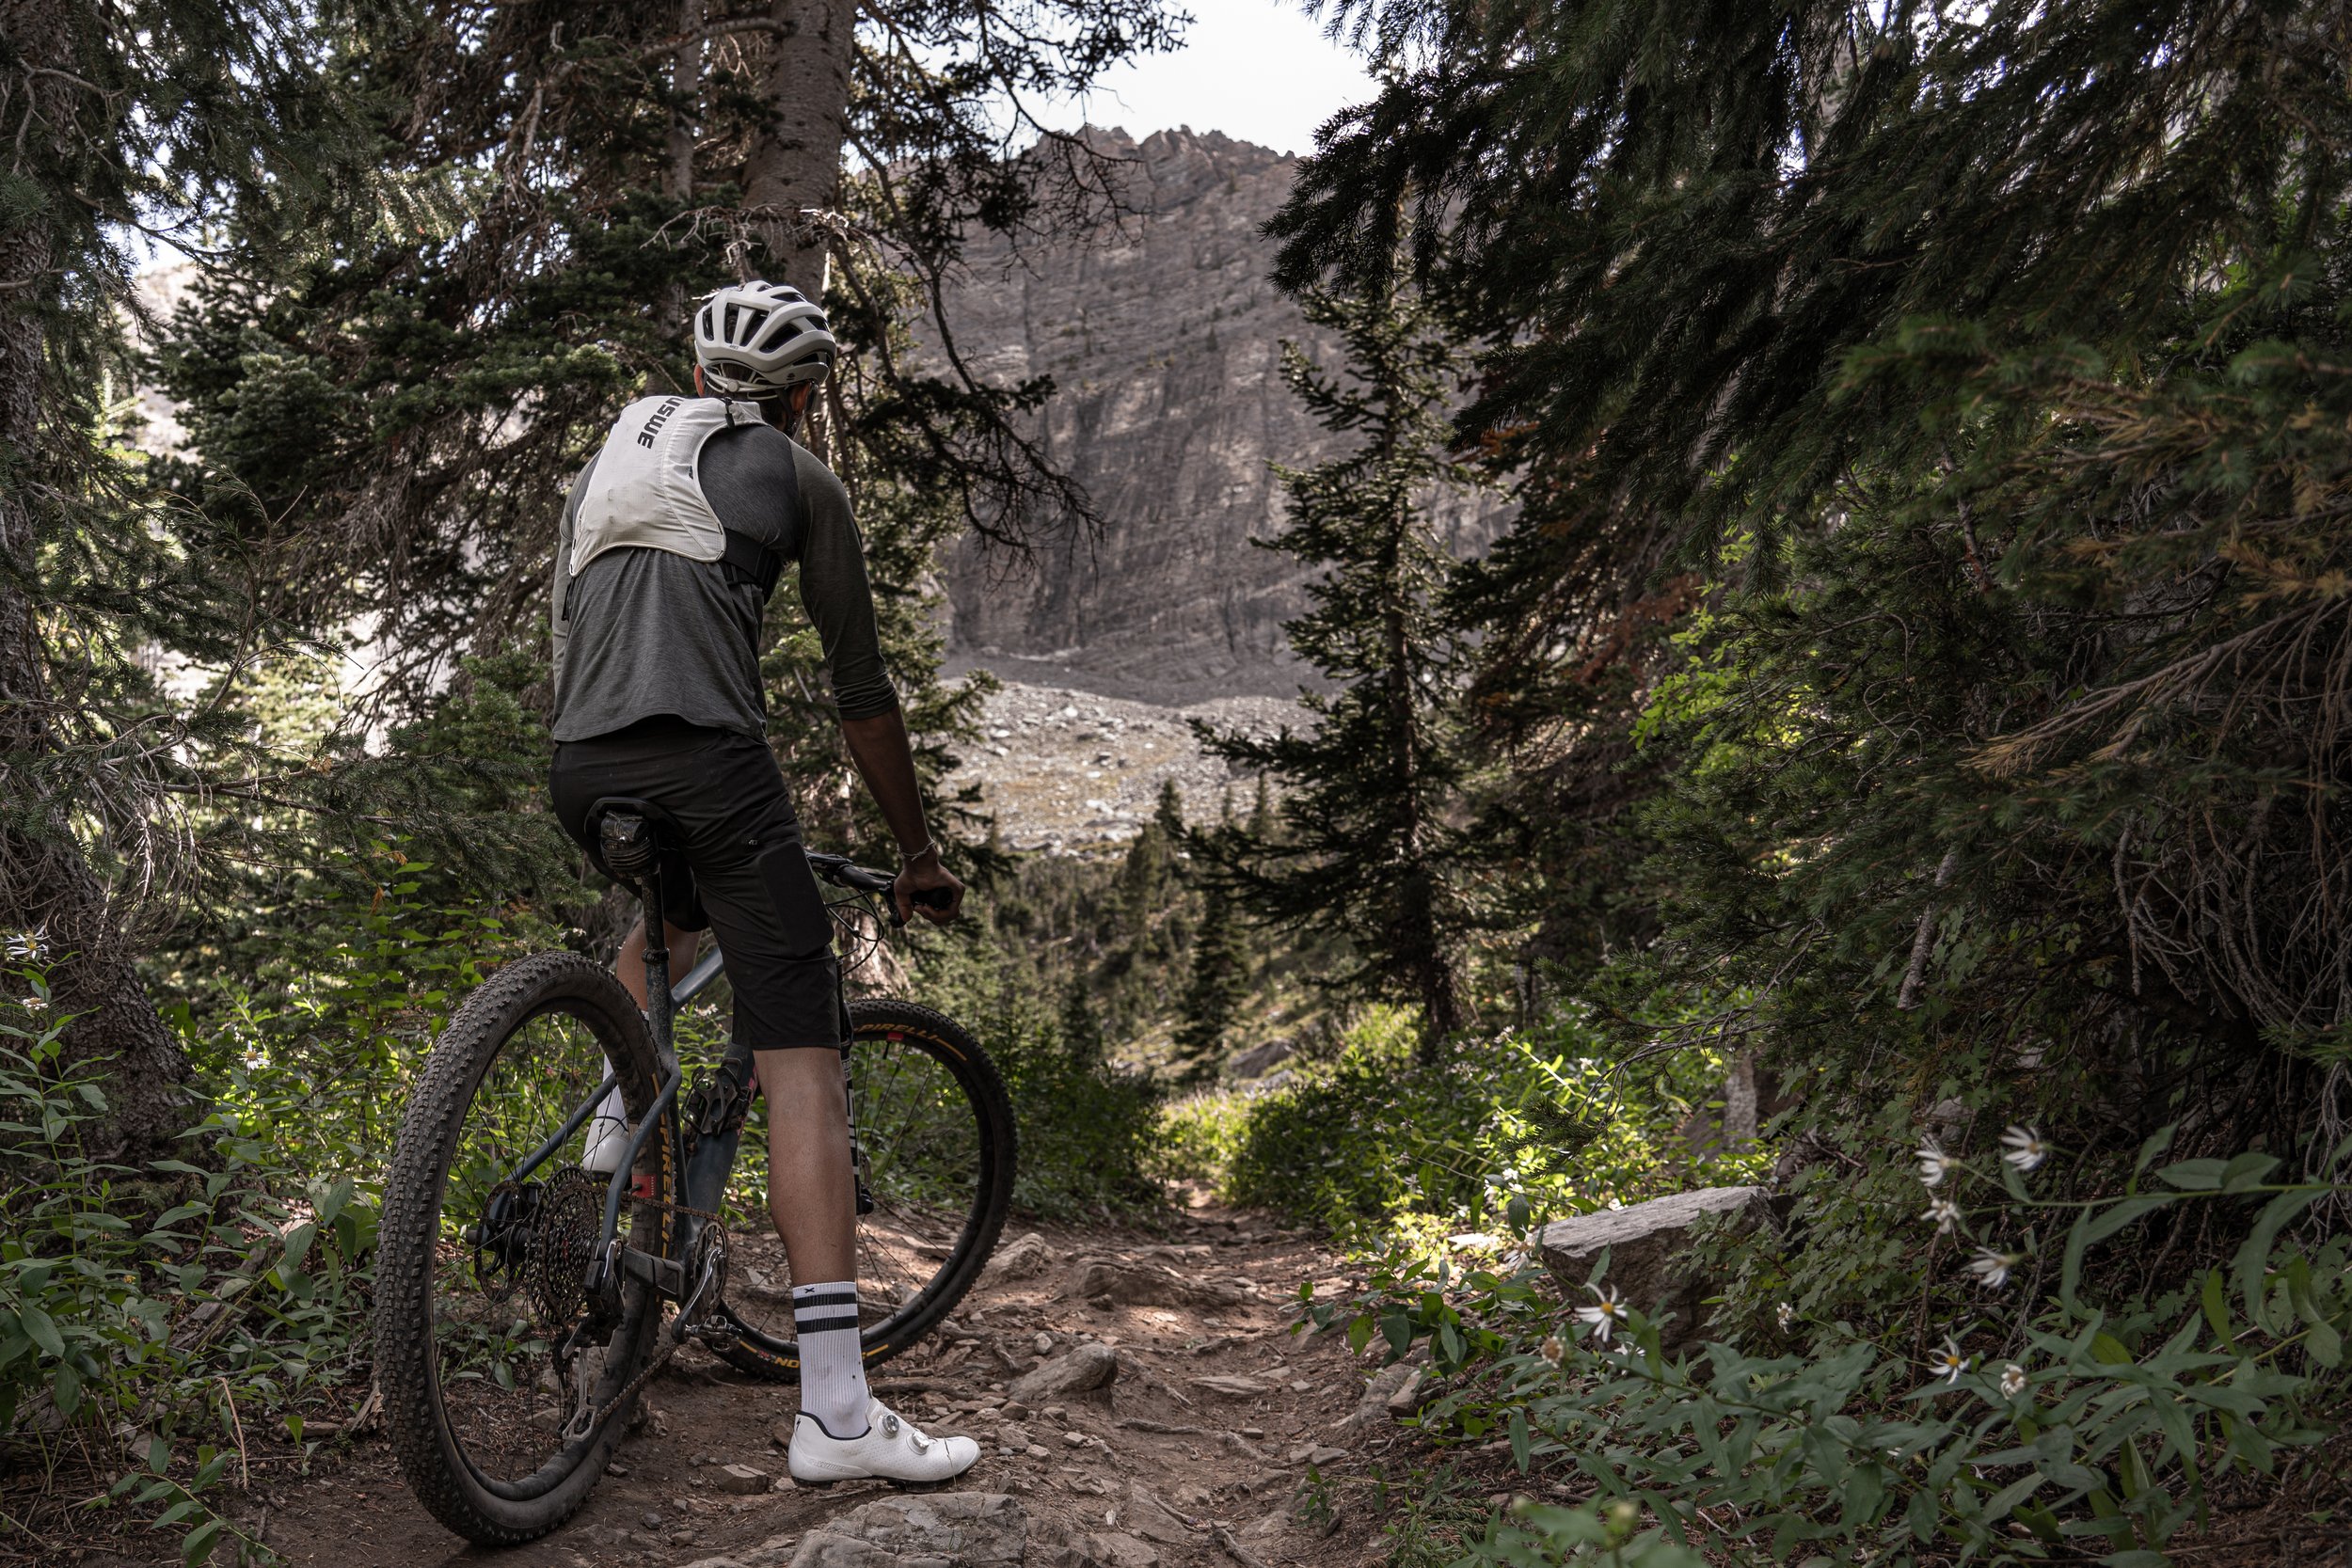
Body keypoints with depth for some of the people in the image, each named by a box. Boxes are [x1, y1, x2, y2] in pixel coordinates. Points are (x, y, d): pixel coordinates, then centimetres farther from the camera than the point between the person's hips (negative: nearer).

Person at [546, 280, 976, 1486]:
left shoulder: (606, 460, 28)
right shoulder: (798, 480, 13)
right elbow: (861, 692, 13)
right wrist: (917, 854, 22)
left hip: (581, 770, 6)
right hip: (710, 764, -6)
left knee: (675, 909, 42)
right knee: (802, 1064, -7)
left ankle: (619, 1121, 30)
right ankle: (836, 1408, -11)